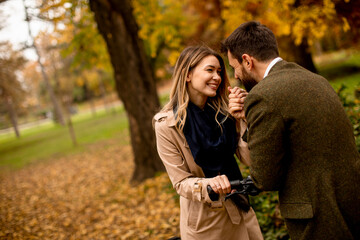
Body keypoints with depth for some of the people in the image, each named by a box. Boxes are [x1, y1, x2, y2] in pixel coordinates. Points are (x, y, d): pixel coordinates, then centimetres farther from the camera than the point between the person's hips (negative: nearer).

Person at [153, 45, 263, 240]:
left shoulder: (223, 111, -4)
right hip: (203, 220, -4)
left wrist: (244, 120, -22)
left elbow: (249, 157, -9)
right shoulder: (167, 124, -16)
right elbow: (180, 182, -13)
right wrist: (209, 185, -32)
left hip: (240, 210, 4)